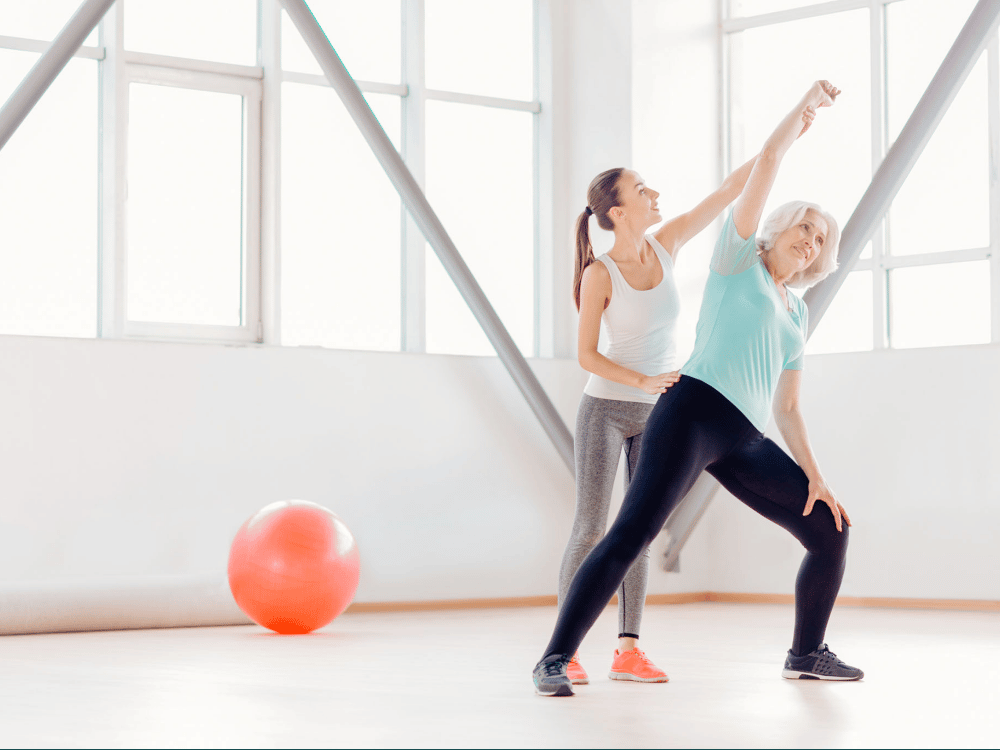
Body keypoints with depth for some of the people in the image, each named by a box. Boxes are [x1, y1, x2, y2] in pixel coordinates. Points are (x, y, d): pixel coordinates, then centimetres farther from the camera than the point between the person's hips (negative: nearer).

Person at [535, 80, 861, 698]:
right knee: (629, 536, -19)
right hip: (696, 411, -7)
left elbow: (788, 406, 24)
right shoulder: (739, 259, 10)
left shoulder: (796, 314, 26)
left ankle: (806, 653, 24)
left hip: (746, 442, 7)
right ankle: (555, 659, -18)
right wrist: (808, 105, 10)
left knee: (831, 529, 8)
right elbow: (767, 163, 1)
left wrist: (814, 475, 16)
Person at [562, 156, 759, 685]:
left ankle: (628, 651, 5)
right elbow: (586, 356, -14)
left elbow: (729, 190, -3)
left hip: (657, 413, 5)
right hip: (606, 409, -5)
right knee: (590, 528, -7)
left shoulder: (665, 243, -2)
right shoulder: (599, 274, -15)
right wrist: (643, 381, -27)